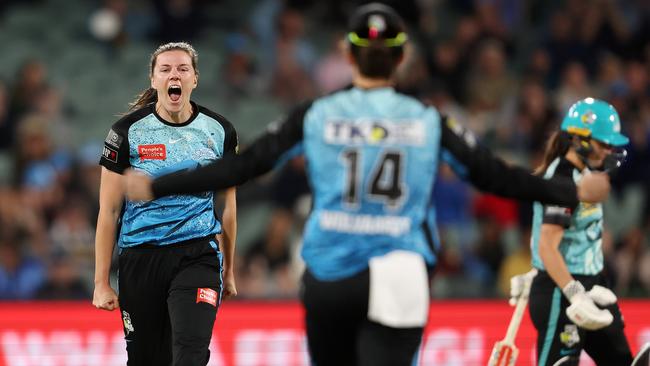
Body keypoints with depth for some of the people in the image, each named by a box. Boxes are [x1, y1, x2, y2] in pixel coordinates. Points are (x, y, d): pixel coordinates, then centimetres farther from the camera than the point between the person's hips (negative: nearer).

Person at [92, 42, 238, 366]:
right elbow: (108, 211, -1)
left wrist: (228, 270, 21)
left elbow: (227, 205, 16)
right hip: (141, 257, 0)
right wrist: (101, 282, -3)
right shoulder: (128, 131, -3)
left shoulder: (220, 131, 4)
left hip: (198, 254, 0)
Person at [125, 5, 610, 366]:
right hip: (397, 279, -1)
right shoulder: (427, 122, 0)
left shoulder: (315, 117, -1)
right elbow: (494, 175, 3)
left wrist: (157, 187, 5)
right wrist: (571, 193, 15)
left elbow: (242, 166, -3)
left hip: (328, 278, 1)